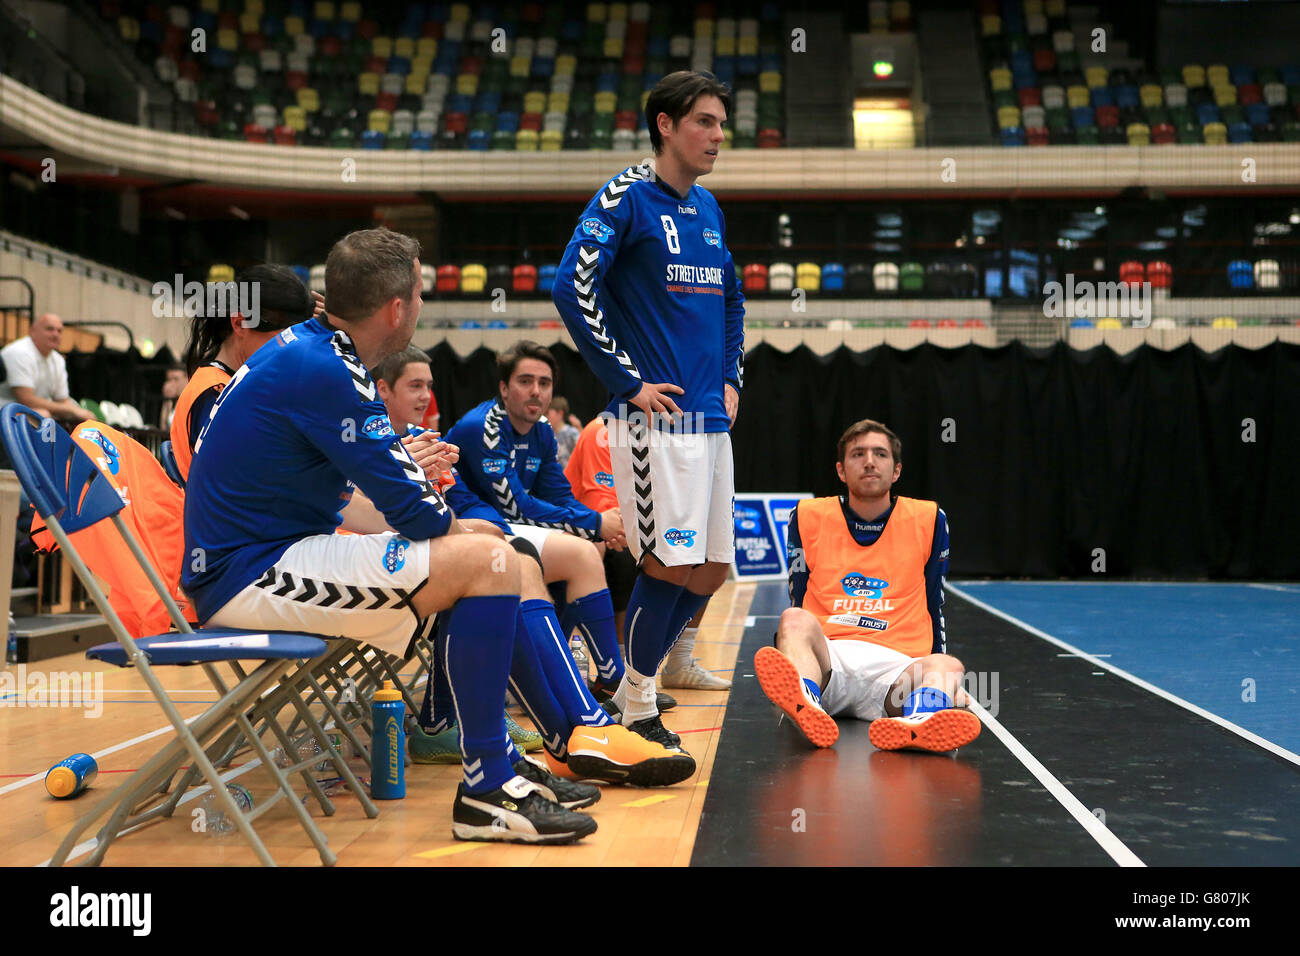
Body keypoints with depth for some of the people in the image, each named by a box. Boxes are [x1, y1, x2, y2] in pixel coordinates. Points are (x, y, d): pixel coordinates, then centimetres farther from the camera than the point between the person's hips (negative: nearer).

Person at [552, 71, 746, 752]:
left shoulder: (708, 207, 16)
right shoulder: (626, 197, -6)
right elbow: (571, 288, -15)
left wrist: (731, 378, 16)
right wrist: (628, 382, -14)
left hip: (711, 417, 8)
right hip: (655, 416, -8)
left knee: (711, 569, 9)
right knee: (671, 564, -8)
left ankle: (637, 681, 25)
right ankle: (637, 712, 8)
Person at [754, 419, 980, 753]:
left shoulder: (928, 519, 15)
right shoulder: (809, 517, 14)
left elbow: (935, 610, 20)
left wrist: (945, 678, 17)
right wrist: (790, 652, 3)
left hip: (898, 665, 1)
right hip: (825, 657, 0)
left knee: (947, 665, -32)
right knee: (796, 620, -33)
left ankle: (916, 720, -69)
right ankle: (805, 705, -66)